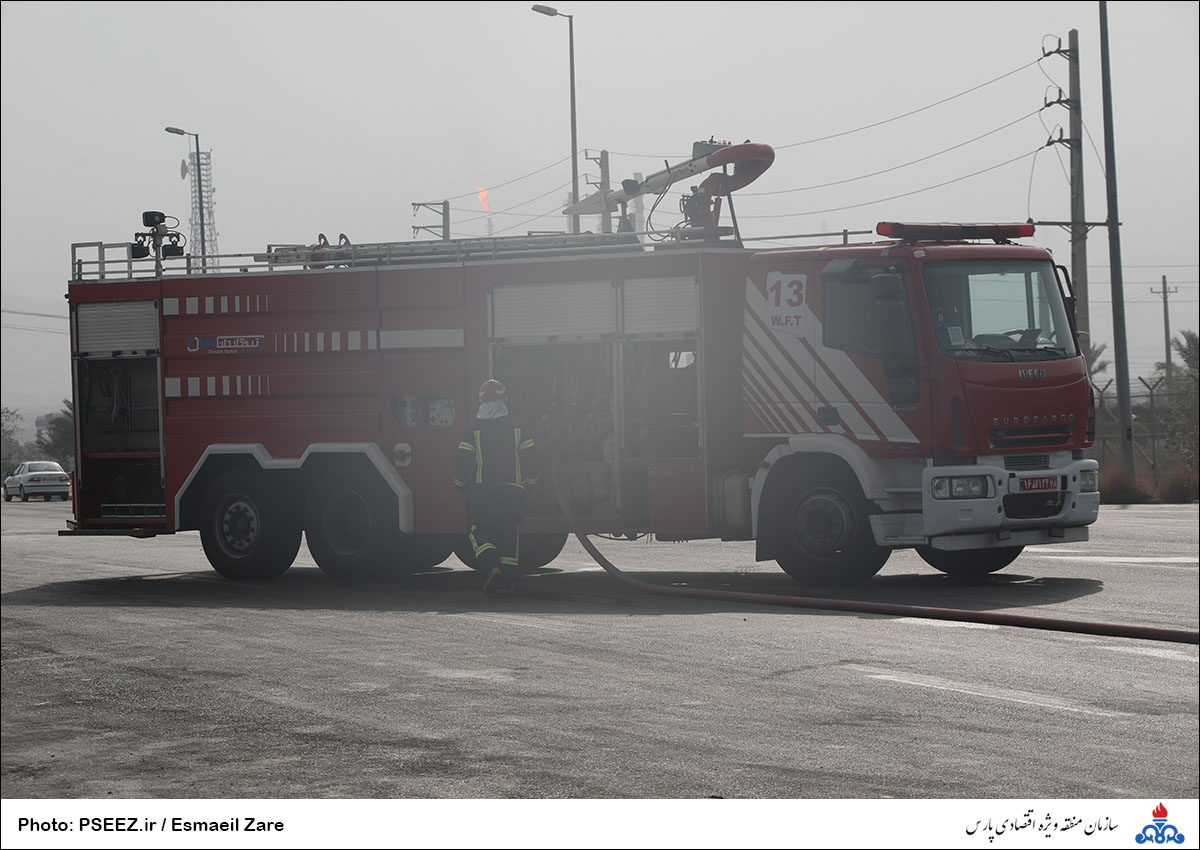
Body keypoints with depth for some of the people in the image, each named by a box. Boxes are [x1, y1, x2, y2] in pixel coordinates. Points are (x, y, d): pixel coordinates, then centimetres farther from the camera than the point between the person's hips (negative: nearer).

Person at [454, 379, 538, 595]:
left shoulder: (473, 427, -3)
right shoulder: (515, 426, 2)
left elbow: (462, 458, -3)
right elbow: (529, 455, 3)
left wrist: (460, 485, 11)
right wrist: (531, 482, 17)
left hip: (481, 491, -2)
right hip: (512, 491, 2)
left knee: (480, 532, 5)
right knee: (509, 534, 8)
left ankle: (491, 566, -21)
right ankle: (507, 580, 6)